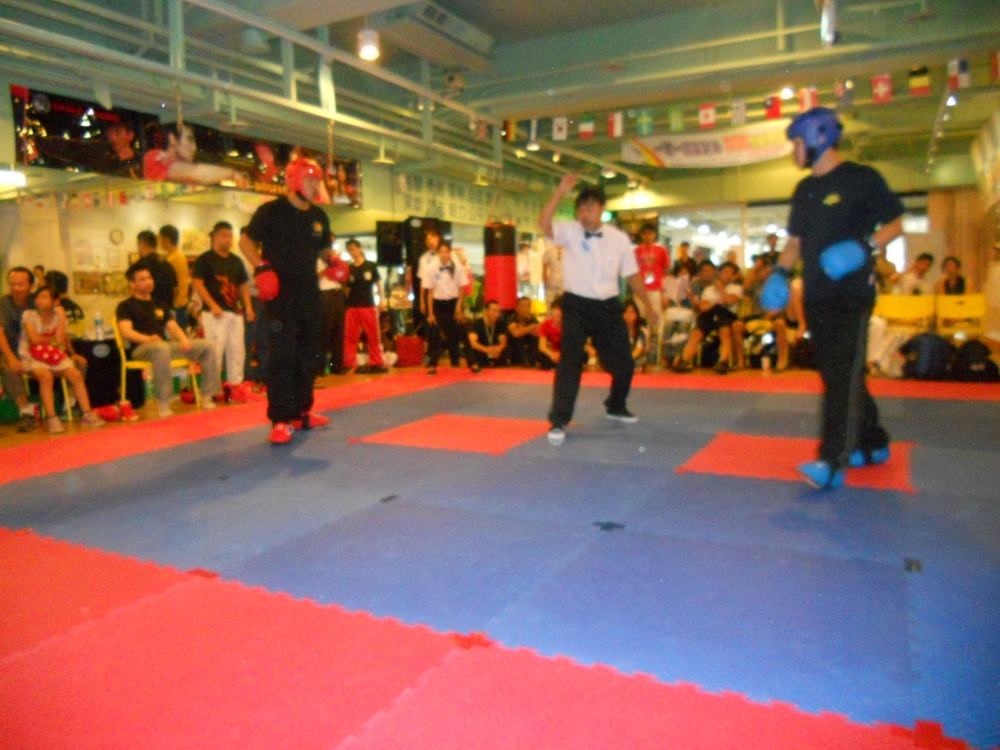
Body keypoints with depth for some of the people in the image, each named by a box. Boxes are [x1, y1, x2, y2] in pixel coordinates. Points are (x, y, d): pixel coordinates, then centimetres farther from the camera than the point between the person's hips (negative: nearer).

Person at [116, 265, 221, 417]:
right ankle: (163, 403, -40)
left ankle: (207, 396, -13)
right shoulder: (125, 306, 8)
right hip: (141, 348, -6)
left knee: (207, 346, -10)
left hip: (166, 344, 6)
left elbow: (173, 327, 18)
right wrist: (148, 338, -25)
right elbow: (126, 332, -7)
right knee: (162, 348, -42)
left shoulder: (159, 305, 27)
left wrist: (184, 339, -4)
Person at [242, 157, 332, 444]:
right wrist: (260, 267, -17)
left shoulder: (319, 217, 13)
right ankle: (281, 419, -5)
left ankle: (302, 412, 23)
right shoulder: (271, 211, -5)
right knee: (281, 355, -10)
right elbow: (248, 241, -1)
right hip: (279, 294, -7)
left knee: (310, 354, 11)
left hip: (310, 294, 7)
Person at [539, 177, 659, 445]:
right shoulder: (569, 232, -7)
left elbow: (632, 275, 9)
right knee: (570, 360, -14)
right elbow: (543, 224, -27)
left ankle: (616, 407, 40)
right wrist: (561, 192, -31)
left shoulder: (619, 238, 0)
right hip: (576, 305, -3)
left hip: (608, 306, 4)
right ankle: (558, 421, -6)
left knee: (623, 362, 13)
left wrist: (649, 306, 12)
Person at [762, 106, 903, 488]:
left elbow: (895, 223, -1)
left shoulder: (862, 178, -3)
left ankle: (833, 462, -17)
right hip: (816, 296, 7)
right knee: (836, 374, 11)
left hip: (852, 293, -7)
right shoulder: (804, 190, 16)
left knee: (844, 374, -14)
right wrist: (779, 273, 4)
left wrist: (865, 246, -20)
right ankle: (873, 443, 27)